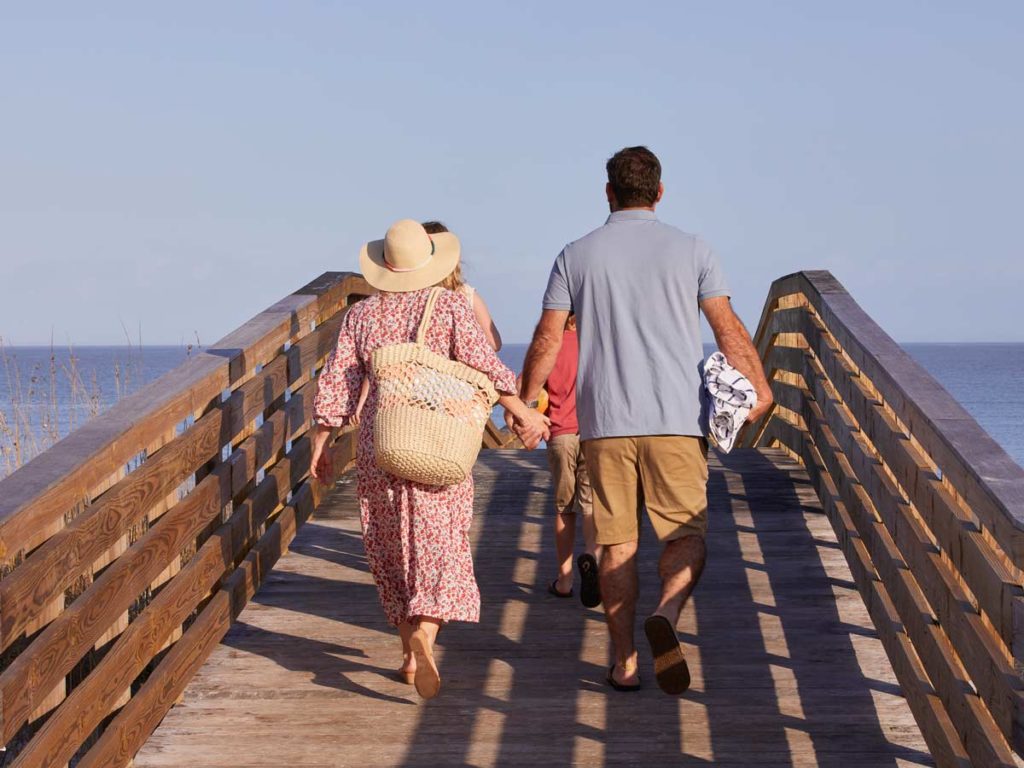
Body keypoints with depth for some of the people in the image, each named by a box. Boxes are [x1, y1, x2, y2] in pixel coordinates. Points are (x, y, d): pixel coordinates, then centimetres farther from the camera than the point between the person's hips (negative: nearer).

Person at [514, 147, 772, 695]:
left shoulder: (576, 256, 5)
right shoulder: (691, 250, 3)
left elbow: (547, 340, 3)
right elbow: (729, 330, 5)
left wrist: (521, 404, 15)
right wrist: (760, 387, 17)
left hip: (604, 423, 1)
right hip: (676, 421, -1)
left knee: (616, 542, 9)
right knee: (686, 536, 5)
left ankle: (623, 663, 9)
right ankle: (665, 616, -23)